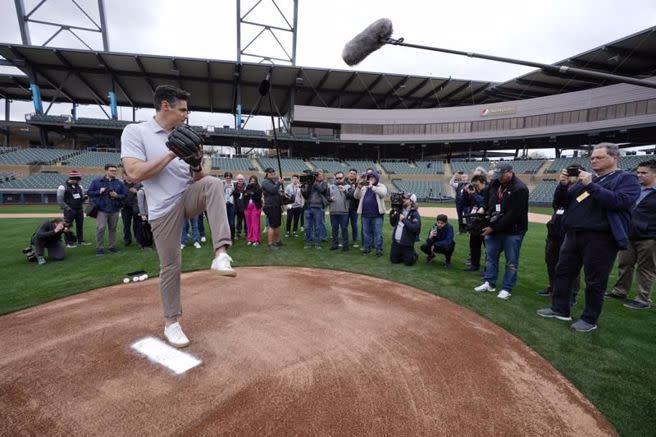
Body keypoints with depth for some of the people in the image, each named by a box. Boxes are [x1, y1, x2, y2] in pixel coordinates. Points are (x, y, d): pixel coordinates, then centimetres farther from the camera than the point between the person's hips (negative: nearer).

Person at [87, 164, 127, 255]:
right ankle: (99, 248, 0)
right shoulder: (97, 181, 4)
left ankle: (112, 246, 20)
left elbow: (125, 195, 8)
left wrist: (117, 196, -11)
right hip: (101, 209, -2)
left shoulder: (119, 183, 8)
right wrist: (99, 192, -11)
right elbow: (89, 192, 6)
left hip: (114, 210, 2)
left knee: (112, 229, 9)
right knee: (101, 228, -10)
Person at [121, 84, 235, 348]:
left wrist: (197, 162, -9)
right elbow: (135, 173, -18)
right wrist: (173, 153, -16)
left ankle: (221, 253, -37)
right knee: (170, 267, 2)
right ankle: (171, 322, 22)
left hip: (189, 198, 4)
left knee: (213, 184, -28)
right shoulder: (135, 132, -4)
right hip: (164, 209, -3)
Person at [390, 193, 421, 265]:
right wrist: (392, 215, -5)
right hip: (396, 242, 5)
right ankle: (403, 255, 38)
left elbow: (415, 228, -25)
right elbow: (393, 224, 12)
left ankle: (414, 255, 31)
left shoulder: (414, 214, -12)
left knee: (409, 262, 1)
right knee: (394, 260, 10)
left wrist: (404, 220, -24)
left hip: (407, 244, -5)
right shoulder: (399, 211, 5)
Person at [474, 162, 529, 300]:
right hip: (494, 227, 7)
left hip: (513, 231, -6)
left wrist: (493, 228, -20)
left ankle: (507, 289, 15)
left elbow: (512, 215, -22)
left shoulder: (520, 189, -19)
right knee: (491, 256, 13)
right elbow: (487, 201, 14)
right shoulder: (495, 183, 2)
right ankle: (489, 283, 25)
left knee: (511, 261, 5)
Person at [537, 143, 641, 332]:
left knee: (595, 281, 2)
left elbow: (619, 201, -19)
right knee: (563, 272, 12)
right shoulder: (585, 179, 18)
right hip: (573, 235, 7)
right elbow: (562, 200, 14)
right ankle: (560, 309, 24)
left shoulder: (627, 179, 0)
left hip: (601, 238, -7)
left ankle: (590, 320, 16)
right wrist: (563, 183, -3)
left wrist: (590, 185, -19)